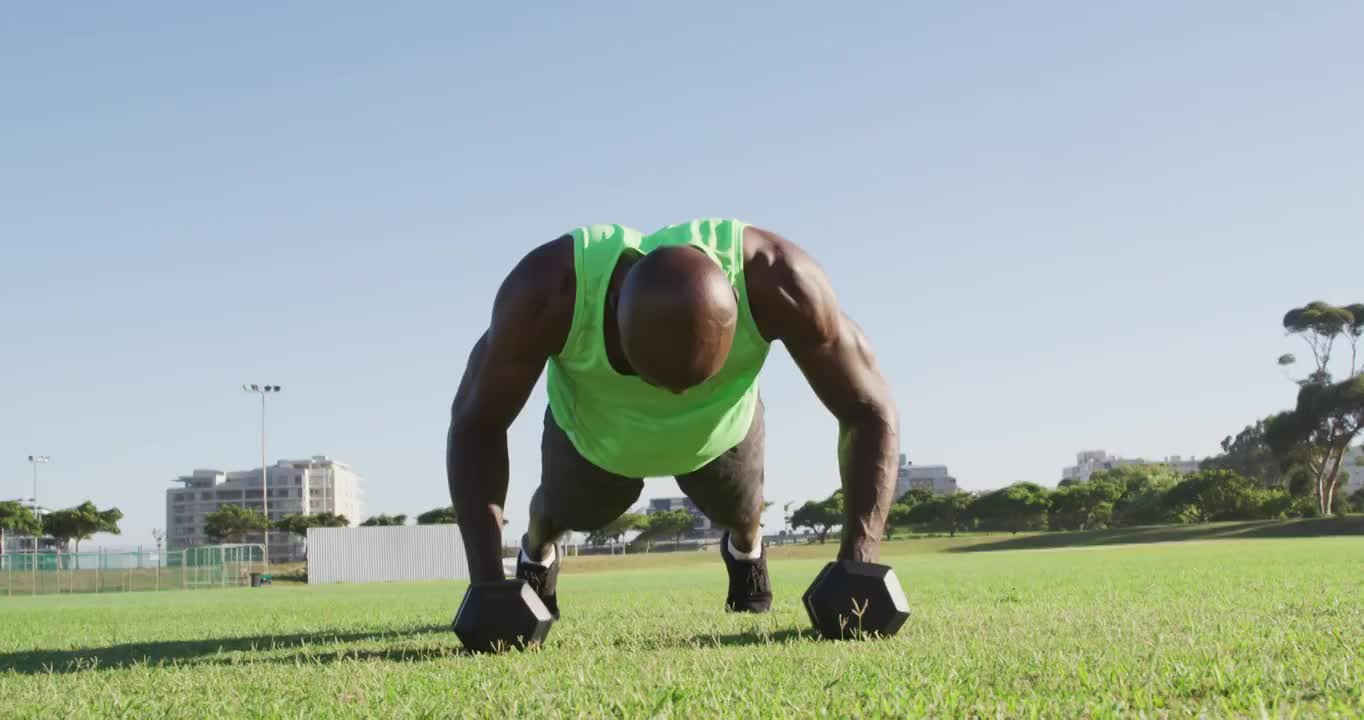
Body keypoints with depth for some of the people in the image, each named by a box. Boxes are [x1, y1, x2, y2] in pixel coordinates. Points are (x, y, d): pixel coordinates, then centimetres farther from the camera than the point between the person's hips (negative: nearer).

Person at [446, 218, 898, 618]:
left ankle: (746, 548, 60)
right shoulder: (548, 291, -43)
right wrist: (486, 584, -41)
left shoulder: (775, 279, -42)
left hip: (722, 427, 1)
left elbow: (871, 410, -33)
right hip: (591, 430, 0)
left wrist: (857, 571, -44)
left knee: (739, 510, 24)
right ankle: (536, 554, 59)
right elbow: (476, 423, -30)